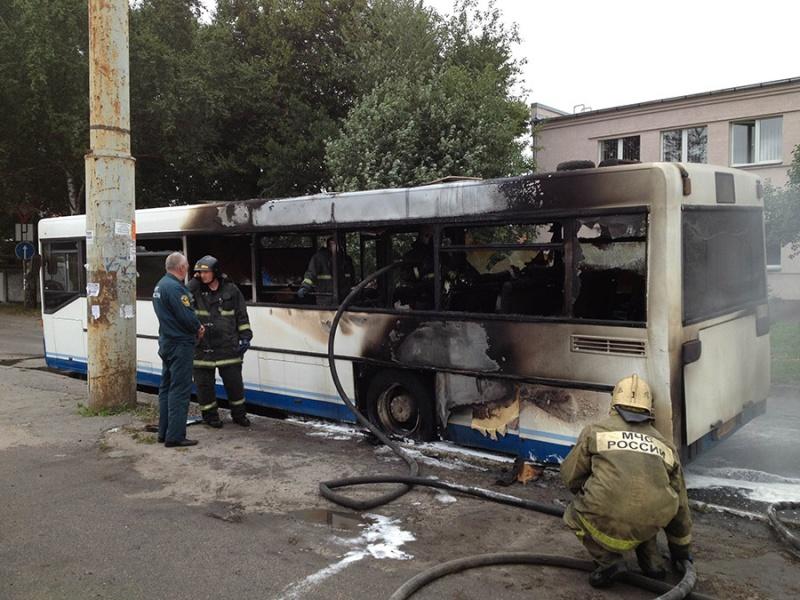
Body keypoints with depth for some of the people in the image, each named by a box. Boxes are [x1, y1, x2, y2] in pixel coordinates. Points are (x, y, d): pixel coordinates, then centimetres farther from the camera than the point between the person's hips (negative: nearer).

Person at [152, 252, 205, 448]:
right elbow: (186, 316, -23)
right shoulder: (174, 287, -19)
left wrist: (196, 326, 3)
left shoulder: (160, 285, 14)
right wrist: (198, 328, -2)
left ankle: (164, 432, 21)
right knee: (180, 390, -6)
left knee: (167, 388, 15)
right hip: (180, 345, -10)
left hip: (167, 343, 10)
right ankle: (175, 436, -5)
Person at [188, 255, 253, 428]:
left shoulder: (231, 290, 3)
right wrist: (195, 281, -13)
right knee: (204, 383, 6)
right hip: (202, 347, 0)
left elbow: (241, 315, 6)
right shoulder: (196, 290, 3)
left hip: (228, 346, 0)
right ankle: (209, 414, 22)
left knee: (234, 381, 7)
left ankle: (238, 413, 23)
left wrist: (245, 337, 1)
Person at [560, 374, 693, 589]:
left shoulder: (595, 430, 13)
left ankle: (609, 561, 9)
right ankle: (652, 561, 23)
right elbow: (679, 503, 30)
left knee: (575, 514, 29)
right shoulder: (664, 444, 23)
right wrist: (681, 549, 44)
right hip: (649, 526, 4)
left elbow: (570, 476, 15)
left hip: (608, 524, -4)